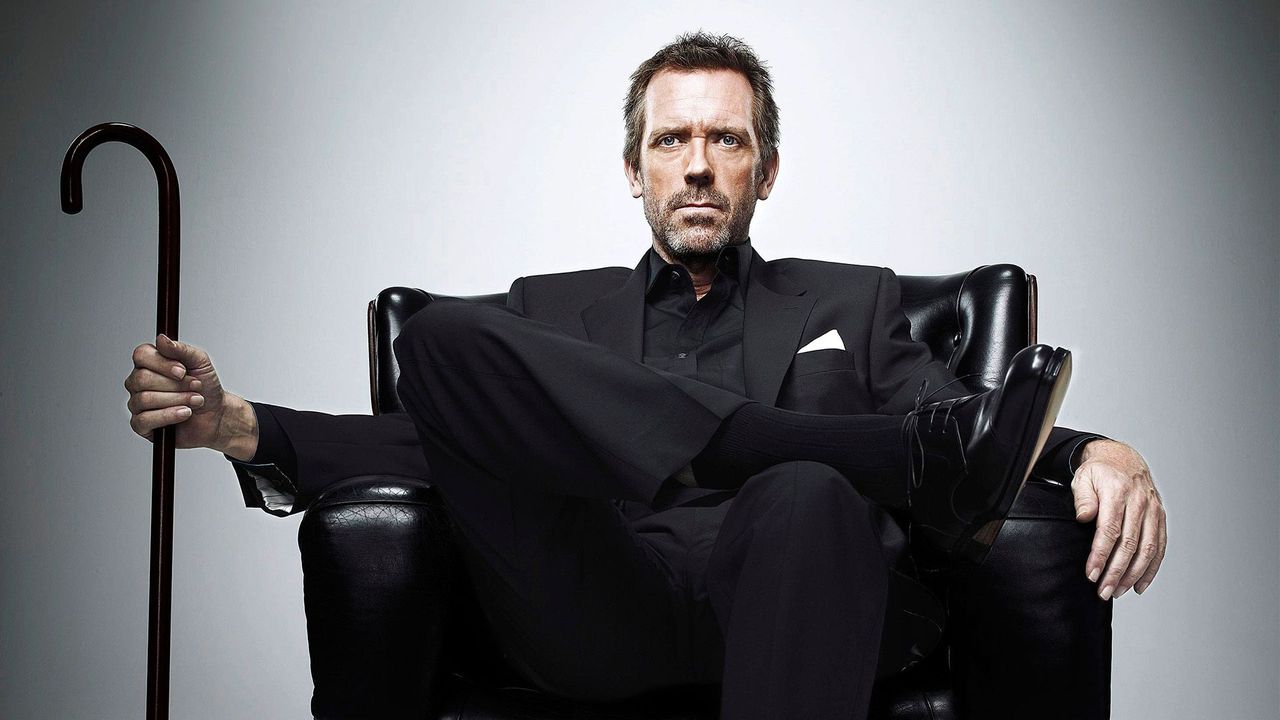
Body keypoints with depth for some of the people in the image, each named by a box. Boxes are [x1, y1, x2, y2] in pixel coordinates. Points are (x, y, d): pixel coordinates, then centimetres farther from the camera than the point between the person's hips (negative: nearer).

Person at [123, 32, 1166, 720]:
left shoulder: (850, 304, 26)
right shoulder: (554, 310, 29)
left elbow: (979, 437, 11)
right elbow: (439, 443, 16)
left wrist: (1099, 455, -13)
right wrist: (238, 426, -1)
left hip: (770, 598, -1)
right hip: (603, 614, 2)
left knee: (808, 497, -38)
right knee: (443, 336, -21)